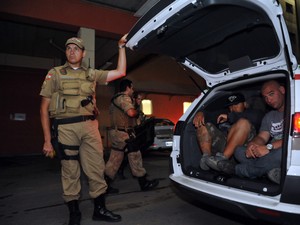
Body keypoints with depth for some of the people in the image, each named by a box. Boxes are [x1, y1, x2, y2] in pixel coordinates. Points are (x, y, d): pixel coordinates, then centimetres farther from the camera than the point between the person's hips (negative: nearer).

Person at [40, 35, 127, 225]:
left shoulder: (91, 74, 15)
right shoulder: (55, 74, 7)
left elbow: (120, 72, 14)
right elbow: (44, 107, 4)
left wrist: (121, 47, 12)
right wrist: (47, 140, -2)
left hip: (90, 126, 3)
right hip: (66, 128, -2)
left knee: (97, 169, 5)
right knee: (70, 172, 5)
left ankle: (100, 209, 21)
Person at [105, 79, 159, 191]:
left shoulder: (115, 99, 19)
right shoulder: (124, 98, -13)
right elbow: (131, 112, -30)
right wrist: (137, 112, -6)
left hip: (116, 132, 10)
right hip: (123, 133, -10)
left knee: (115, 159, 12)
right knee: (135, 157, 0)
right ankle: (144, 183, 11)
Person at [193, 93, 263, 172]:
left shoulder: (252, 113, 25)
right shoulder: (223, 114, 35)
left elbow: (256, 117, -2)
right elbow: (210, 116, 17)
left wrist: (230, 116, -4)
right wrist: (200, 113, -7)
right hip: (219, 144, 4)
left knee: (244, 123, -26)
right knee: (203, 124, -6)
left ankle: (222, 159, -39)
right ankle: (206, 157, -27)